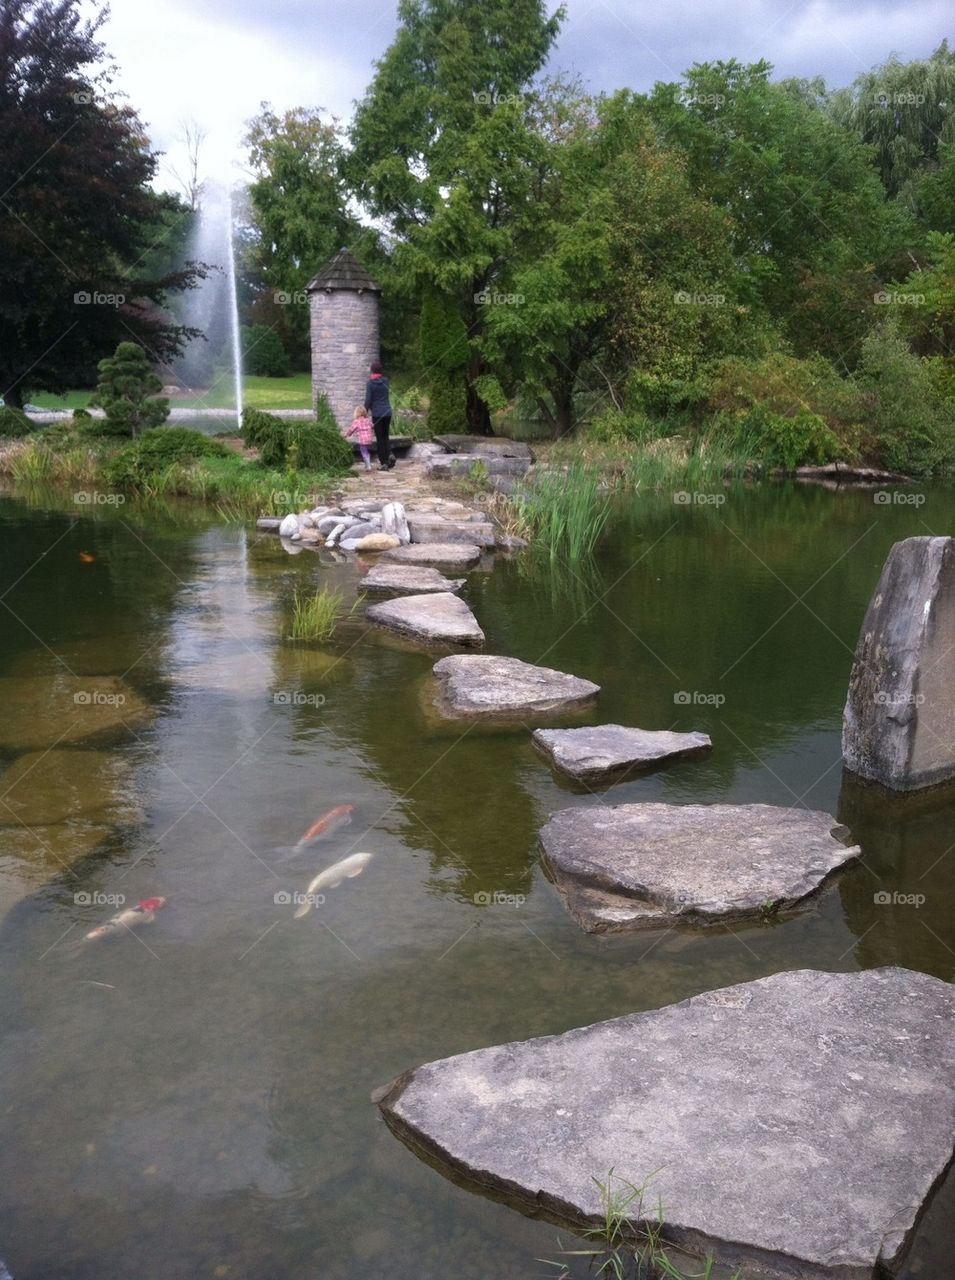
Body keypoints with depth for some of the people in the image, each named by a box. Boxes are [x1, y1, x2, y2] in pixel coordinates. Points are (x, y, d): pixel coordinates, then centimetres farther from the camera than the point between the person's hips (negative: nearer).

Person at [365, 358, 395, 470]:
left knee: (379, 438, 4)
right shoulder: (385, 381, 5)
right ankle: (390, 454, -7)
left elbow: (368, 400, -11)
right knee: (386, 436, 17)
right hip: (387, 412, 4)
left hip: (377, 414, -4)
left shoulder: (370, 383, -9)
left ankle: (383, 463, 3)